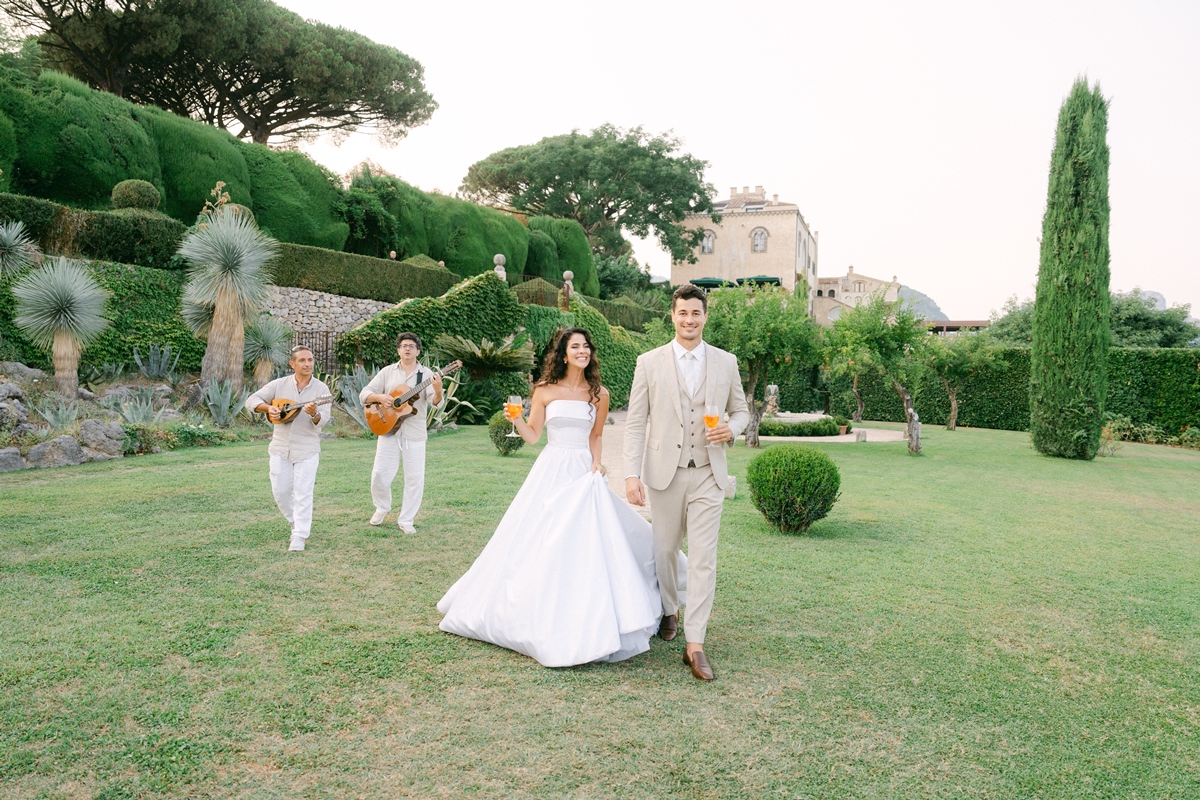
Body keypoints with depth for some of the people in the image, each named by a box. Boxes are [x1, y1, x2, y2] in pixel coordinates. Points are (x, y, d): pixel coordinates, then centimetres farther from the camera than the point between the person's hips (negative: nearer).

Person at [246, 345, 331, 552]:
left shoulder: (321, 389, -5)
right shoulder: (279, 384, 0)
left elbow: (323, 422, -12)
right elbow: (252, 400, 1)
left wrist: (314, 414, -34)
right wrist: (268, 408, -18)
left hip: (307, 449, -3)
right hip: (280, 447, 3)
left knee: (303, 493, -5)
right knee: (280, 491, 8)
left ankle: (299, 537, 1)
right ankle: (297, 523, 31)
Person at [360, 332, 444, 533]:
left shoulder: (426, 374, 0)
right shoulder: (387, 372, 6)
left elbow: (436, 402, -14)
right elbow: (364, 394, 5)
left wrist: (438, 391, -37)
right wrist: (380, 397, -16)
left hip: (415, 434, -1)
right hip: (388, 430, 1)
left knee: (415, 478, 0)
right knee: (380, 474, 1)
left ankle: (406, 520, 13)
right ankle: (382, 507, 29)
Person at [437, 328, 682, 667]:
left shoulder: (599, 394, 5)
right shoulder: (545, 390, 0)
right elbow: (532, 435, 2)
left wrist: (596, 461, -1)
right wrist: (516, 419, -16)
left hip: (584, 474, 1)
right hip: (551, 473, -1)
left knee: (588, 545, -2)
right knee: (539, 544, 2)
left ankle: (585, 625, 11)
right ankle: (542, 618, 19)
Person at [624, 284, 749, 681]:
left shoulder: (725, 362, 4)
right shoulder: (649, 362, -1)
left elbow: (740, 411, 14)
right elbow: (635, 422, -2)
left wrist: (731, 430, -11)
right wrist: (632, 474, -10)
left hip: (707, 474, 0)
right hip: (664, 473, 0)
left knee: (703, 558, -3)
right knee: (664, 549, 14)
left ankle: (695, 644, 3)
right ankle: (669, 611, 41)